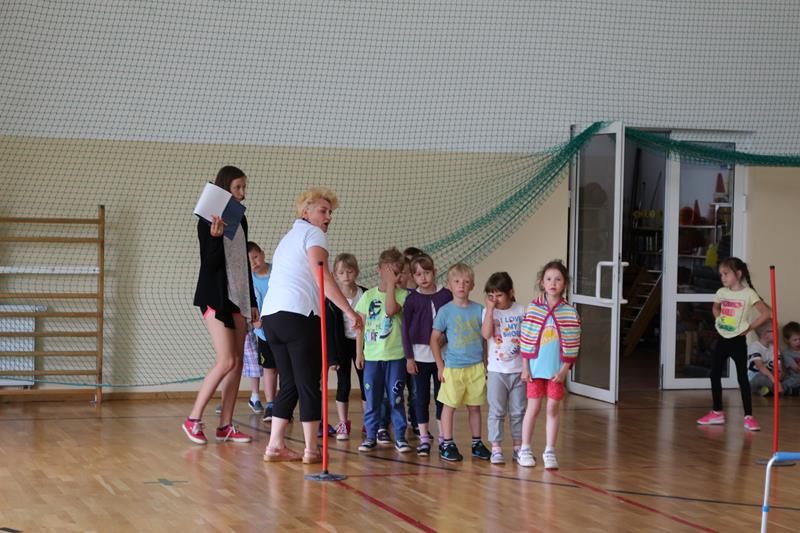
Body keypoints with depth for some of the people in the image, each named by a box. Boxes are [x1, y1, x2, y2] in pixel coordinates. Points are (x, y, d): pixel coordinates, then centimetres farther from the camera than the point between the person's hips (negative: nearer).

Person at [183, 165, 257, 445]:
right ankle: (193, 419, -4)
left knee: (237, 362, 3)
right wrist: (215, 237, -30)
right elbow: (209, 263, -12)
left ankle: (226, 425, 6)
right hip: (215, 295, -8)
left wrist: (252, 302, 19)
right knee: (226, 361, -14)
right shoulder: (209, 221, -8)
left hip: (238, 297, 8)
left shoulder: (240, 220, 14)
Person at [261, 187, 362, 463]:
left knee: (289, 384, 13)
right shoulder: (313, 233, 1)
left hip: (270, 314, 8)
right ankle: (311, 449, 0)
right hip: (298, 315, -8)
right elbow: (322, 275, -14)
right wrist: (349, 311, -18)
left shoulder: (287, 238, 28)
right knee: (309, 384, -2)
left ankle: (275, 445, 9)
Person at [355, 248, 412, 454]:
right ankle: (371, 436, 15)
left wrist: (391, 284, -12)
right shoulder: (368, 295, 7)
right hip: (371, 356, 2)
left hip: (395, 355, -2)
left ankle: (400, 437, 9)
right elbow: (360, 325, 9)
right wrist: (359, 352, 4)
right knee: (372, 399, 6)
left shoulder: (402, 294, 0)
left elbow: (390, 310, -21)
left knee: (396, 399, 1)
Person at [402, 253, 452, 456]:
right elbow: (405, 329, 1)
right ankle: (424, 438, 8)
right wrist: (409, 357, -4)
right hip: (420, 354, -1)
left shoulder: (446, 296, 1)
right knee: (422, 397, 3)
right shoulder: (412, 299, 0)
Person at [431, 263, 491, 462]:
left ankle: (477, 443, 20)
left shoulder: (478, 309, 2)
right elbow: (434, 339, -1)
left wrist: (486, 362, 7)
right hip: (453, 368, -2)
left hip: (476, 367, 2)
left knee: (475, 407, 10)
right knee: (450, 406, 3)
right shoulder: (445, 311, -5)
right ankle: (447, 444, 11)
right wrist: (440, 366, -3)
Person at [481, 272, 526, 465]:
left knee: (518, 411, 10)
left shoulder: (521, 311, 0)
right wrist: (490, 309, -18)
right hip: (497, 371, -1)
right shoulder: (488, 312, -3)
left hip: (518, 370, 1)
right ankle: (496, 449, 5)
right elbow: (486, 334, -20)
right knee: (497, 411, 1)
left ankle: (517, 447, 19)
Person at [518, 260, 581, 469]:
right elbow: (525, 340, -1)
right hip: (535, 367, 0)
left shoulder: (570, 313, -3)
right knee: (533, 407, 5)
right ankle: (525, 450, 15)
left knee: (553, 408, 4)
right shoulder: (532, 309, -3)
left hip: (557, 369, 0)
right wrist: (525, 366, -3)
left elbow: (573, 344, -2)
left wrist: (564, 369, -7)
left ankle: (550, 451, 12)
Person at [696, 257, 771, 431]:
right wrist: (718, 320, 10)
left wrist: (750, 327, -15)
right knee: (715, 375, 8)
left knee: (742, 377, -4)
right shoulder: (722, 292, 4)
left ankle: (748, 416, 0)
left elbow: (766, 313, -17)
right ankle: (717, 413, 20)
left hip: (738, 340, -6)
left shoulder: (748, 293, -13)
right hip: (722, 339, 6)